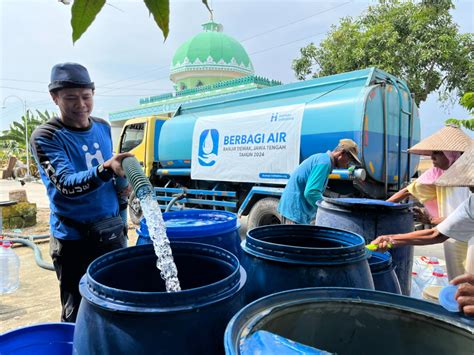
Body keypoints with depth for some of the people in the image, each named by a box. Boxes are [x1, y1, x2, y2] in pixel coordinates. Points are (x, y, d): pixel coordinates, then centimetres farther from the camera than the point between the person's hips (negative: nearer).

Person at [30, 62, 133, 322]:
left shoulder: (103, 128, 5)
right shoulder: (46, 137, -13)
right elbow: (66, 184, -28)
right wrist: (105, 169, -43)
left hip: (113, 232, 6)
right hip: (75, 240, -5)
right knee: (77, 315, 6)